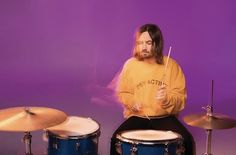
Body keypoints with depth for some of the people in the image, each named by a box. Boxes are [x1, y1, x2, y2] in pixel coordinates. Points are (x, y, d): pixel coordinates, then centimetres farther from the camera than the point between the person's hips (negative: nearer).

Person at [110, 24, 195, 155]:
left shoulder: (171, 65, -6)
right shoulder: (130, 65, -3)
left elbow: (181, 99, -6)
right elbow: (122, 93, 10)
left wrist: (167, 99, -26)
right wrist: (132, 101, -11)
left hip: (165, 117, -1)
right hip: (137, 117, 1)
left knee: (187, 141, -25)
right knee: (116, 140, -25)